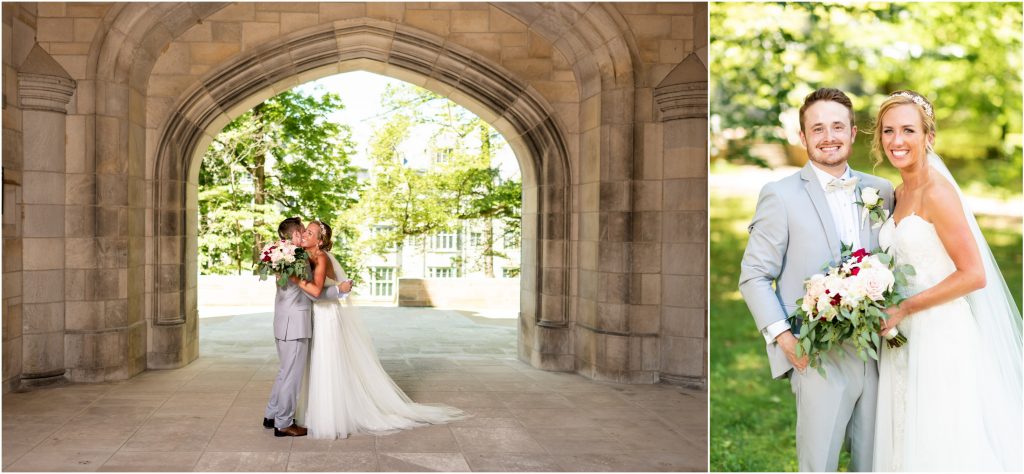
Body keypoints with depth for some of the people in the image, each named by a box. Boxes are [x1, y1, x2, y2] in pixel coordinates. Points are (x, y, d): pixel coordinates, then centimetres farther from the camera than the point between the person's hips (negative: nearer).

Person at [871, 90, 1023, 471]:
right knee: (906, 442, 15)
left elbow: (974, 275, -18)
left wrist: (904, 309, -16)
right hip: (905, 339, 8)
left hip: (941, 336, -8)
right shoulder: (900, 193, 10)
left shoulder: (937, 191, -15)